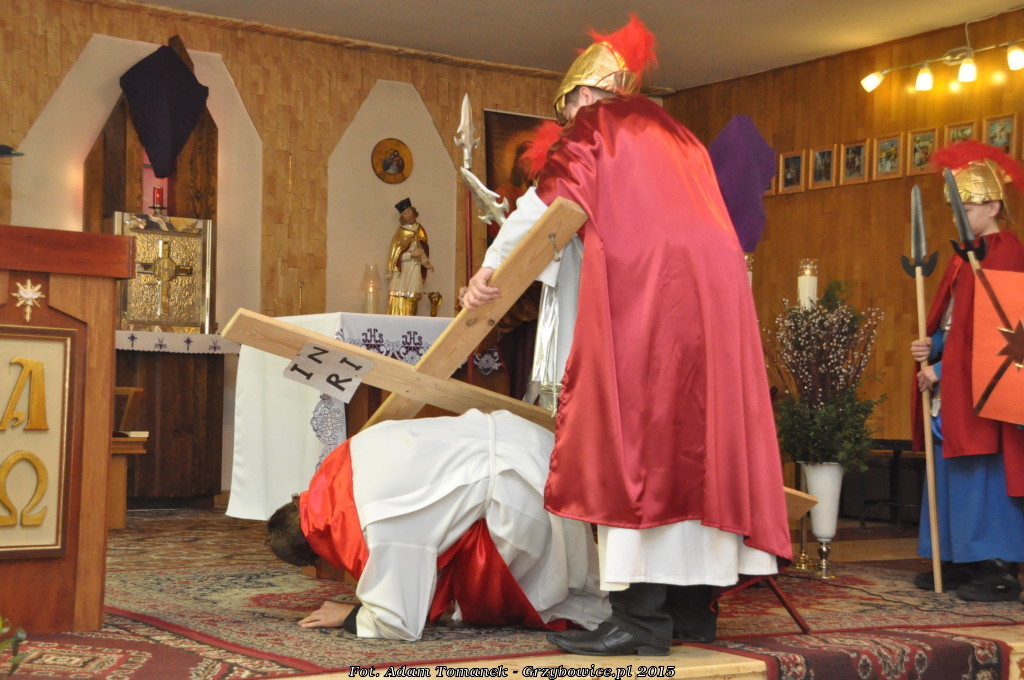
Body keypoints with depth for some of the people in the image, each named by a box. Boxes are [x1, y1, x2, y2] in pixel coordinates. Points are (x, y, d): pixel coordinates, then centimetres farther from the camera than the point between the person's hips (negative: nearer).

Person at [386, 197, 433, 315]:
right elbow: (395, 256, -8)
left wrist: (425, 262, 2)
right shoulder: (401, 232, -5)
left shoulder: (420, 230, 11)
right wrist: (411, 254, -20)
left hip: (415, 271, 5)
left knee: (412, 302, 1)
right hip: (402, 271, -5)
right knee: (399, 303, -10)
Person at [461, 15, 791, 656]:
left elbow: (546, 203, 0)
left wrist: (492, 268, 1)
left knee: (635, 440, -10)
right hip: (714, 287, 7)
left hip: (641, 289, -7)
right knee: (694, 438, 7)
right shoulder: (676, 135, 29)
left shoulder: (593, 124, 10)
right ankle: (694, 604, 7)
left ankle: (642, 614, -15)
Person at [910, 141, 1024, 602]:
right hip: (952, 386, 9)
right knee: (952, 473, 10)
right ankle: (962, 563, 16)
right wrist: (931, 347, -2)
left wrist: (941, 368, -16)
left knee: (983, 475, -8)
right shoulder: (967, 255, 18)